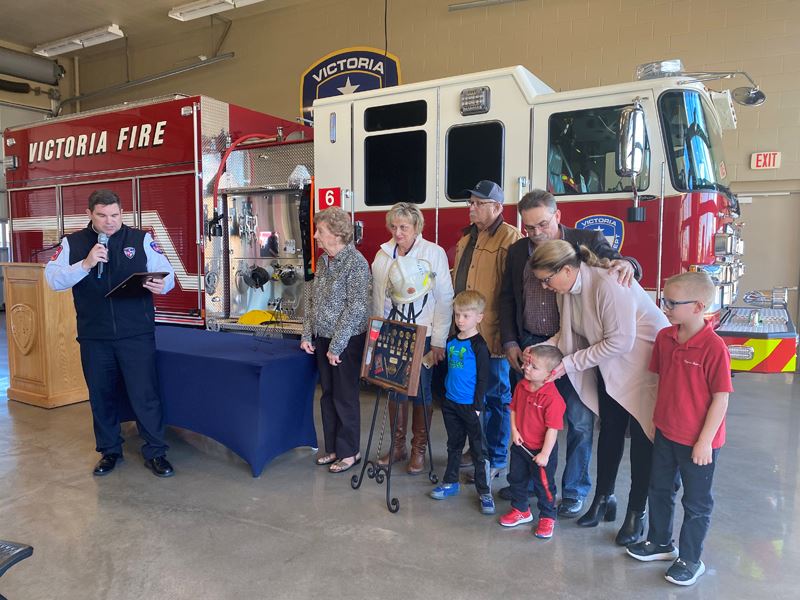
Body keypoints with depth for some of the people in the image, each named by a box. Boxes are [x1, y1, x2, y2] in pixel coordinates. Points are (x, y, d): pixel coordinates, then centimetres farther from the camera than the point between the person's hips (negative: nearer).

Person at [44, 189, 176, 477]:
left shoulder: (141, 239, 2)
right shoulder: (73, 243, 6)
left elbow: (168, 274, -3)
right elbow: (53, 279, -3)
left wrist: (161, 285, -26)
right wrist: (86, 264, -18)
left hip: (137, 334, -2)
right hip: (93, 337, 3)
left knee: (145, 394, 0)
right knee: (101, 396, 14)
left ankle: (155, 453, 14)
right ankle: (109, 451, 31)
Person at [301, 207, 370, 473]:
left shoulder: (356, 262, -15)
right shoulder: (323, 261, 8)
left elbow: (357, 308, -19)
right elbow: (310, 298, 13)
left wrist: (337, 346, -18)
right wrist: (307, 335, 6)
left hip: (346, 341, -7)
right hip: (322, 339, 7)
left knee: (345, 398, 4)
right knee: (327, 395, 15)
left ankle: (349, 452, 19)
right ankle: (333, 448, 29)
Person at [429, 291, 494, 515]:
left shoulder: (479, 345, -13)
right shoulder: (451, 341, 7)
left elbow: (483, 379, -12)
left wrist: (477, 406, -14)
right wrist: (444, 394, 15)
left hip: (470, 405, -7)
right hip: (450, 402, 7)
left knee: (478, 449, 2)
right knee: (454, 444, 20)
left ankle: (485, 492, 12)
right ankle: (450, 482, 33)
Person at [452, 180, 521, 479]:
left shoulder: (509, 238, -12)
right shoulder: (467, 238, 16)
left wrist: (507, 333, -20)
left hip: (491, 336, -8)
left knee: (496, 397, 5)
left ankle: (496, 459, 19)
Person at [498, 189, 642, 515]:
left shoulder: (589, 241, -1)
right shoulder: (517, 251, 9)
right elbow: (507, 299, 12)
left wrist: (626, 264, -29)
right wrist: (510, 342, 4)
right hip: (528, 345, 3)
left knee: (579, 421, 4)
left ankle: (574, 491, 23)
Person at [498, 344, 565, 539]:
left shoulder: (552, 398, -28)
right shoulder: (521, 386, -7)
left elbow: (553, 428, -24)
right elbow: (514, 408, 6)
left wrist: (545, 454, -21)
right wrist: (514, 430, -8)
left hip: (541, 450, -7)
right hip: (520, 445, 7)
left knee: (544, 485, 10)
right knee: (516, 478, 20)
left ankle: (547, 517, 33)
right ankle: (520, 510, 42)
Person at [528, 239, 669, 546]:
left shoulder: (609, 284, -30)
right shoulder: (571, 287, -4)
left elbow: (619, 342, -29)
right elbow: (570, 332, 4)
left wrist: (569, 364, -24)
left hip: (643, 363, -7)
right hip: (609, 367, 8)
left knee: (641, 436, 2)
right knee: (609, 430, 14)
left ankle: (637, 513, 18)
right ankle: (604, 498, 31)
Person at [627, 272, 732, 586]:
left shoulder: (714, 347, -23)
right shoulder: (664, 337, -4)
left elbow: (721, 398, -19)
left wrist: (705, 441, -16)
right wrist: (658, 417, 11)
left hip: (698, 442, -6)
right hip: (665, 432, 7)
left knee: (696, 502, 13)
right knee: (659, 489, 21)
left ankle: (690, 560, 31)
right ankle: (660, 542, 42)